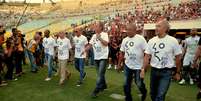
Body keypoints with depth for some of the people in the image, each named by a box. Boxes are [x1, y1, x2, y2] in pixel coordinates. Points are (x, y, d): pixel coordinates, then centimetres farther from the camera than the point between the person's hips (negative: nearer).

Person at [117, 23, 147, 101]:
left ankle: (144, 93, 41)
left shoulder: (140, 39, -13)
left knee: (139, 83, 8)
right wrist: (119, 64, 14)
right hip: (127, 66, 5)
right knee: (126, 84, 9)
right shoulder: (124, 40, 4)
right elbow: (122, 53, 12)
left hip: (138, 66, -5)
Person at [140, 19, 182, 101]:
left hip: (166, 72, -4)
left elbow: (178, 58, -2)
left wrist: (178, 72, 3)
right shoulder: (151, 41, 0)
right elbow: (147, 56, 1)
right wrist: (143, 69, -6)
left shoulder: (173, 41, -9)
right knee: (153, 94, 17)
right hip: (154, 71, 4)